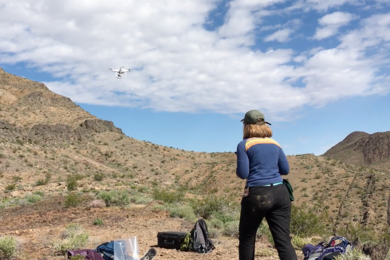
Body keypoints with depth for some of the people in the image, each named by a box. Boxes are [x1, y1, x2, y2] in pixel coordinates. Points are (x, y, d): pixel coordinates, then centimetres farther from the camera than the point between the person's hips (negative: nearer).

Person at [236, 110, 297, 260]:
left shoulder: (244, 145, -2)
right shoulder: (275, 144, 14)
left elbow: (243, 174, -7)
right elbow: (285, 170, 16)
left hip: (257, 195, -4)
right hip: (280, 193, 5)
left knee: (247, 238, 14)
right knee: (283, 239, 2)